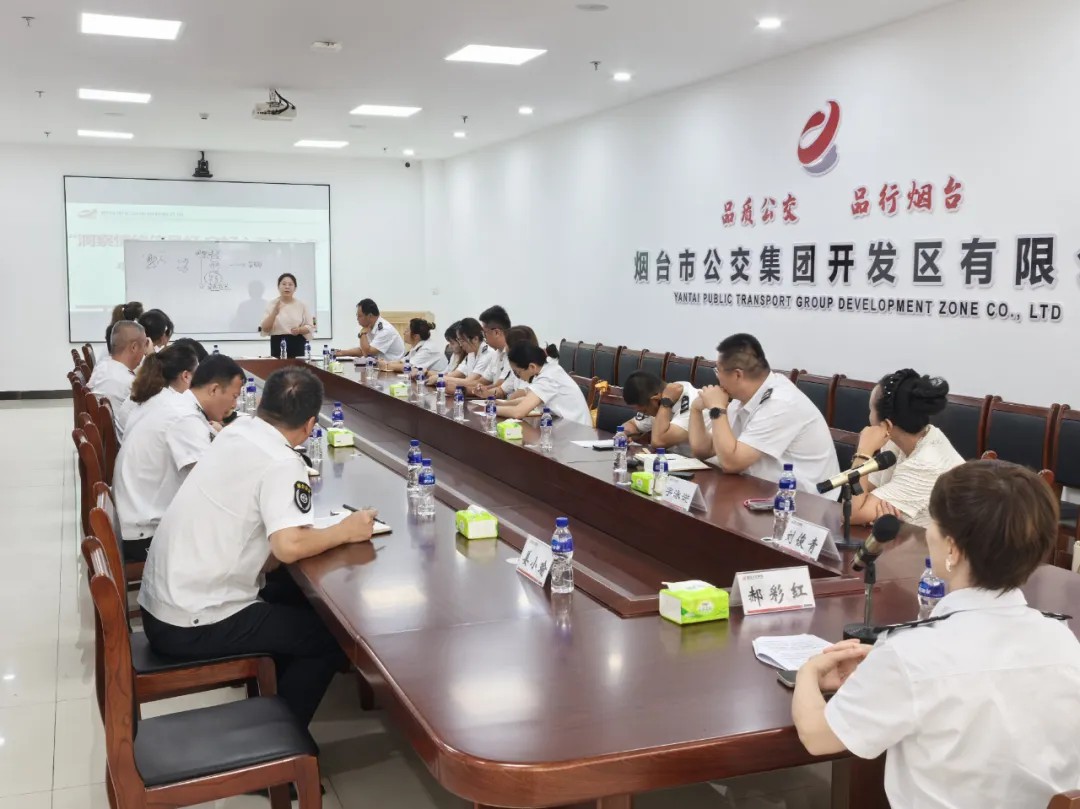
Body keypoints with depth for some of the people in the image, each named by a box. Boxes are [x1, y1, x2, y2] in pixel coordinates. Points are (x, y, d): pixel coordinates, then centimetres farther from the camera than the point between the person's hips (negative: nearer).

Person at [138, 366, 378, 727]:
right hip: (194, 626, -8)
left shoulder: (235, 432, 5)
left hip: (160, 604, 9)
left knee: (293, 595, 25)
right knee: (331, 638, 3)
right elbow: (288, 546, -30)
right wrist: (344, 532, -15)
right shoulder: (282, 463, -19)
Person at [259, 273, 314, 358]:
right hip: (278, 345, -1)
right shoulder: (272, 304, 4)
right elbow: (265, 329, -3)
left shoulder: (301, 305, 8)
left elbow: (310, 327, 8)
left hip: (298, 345, 1)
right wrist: (274, 312, -15)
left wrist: (299, 330, -12)